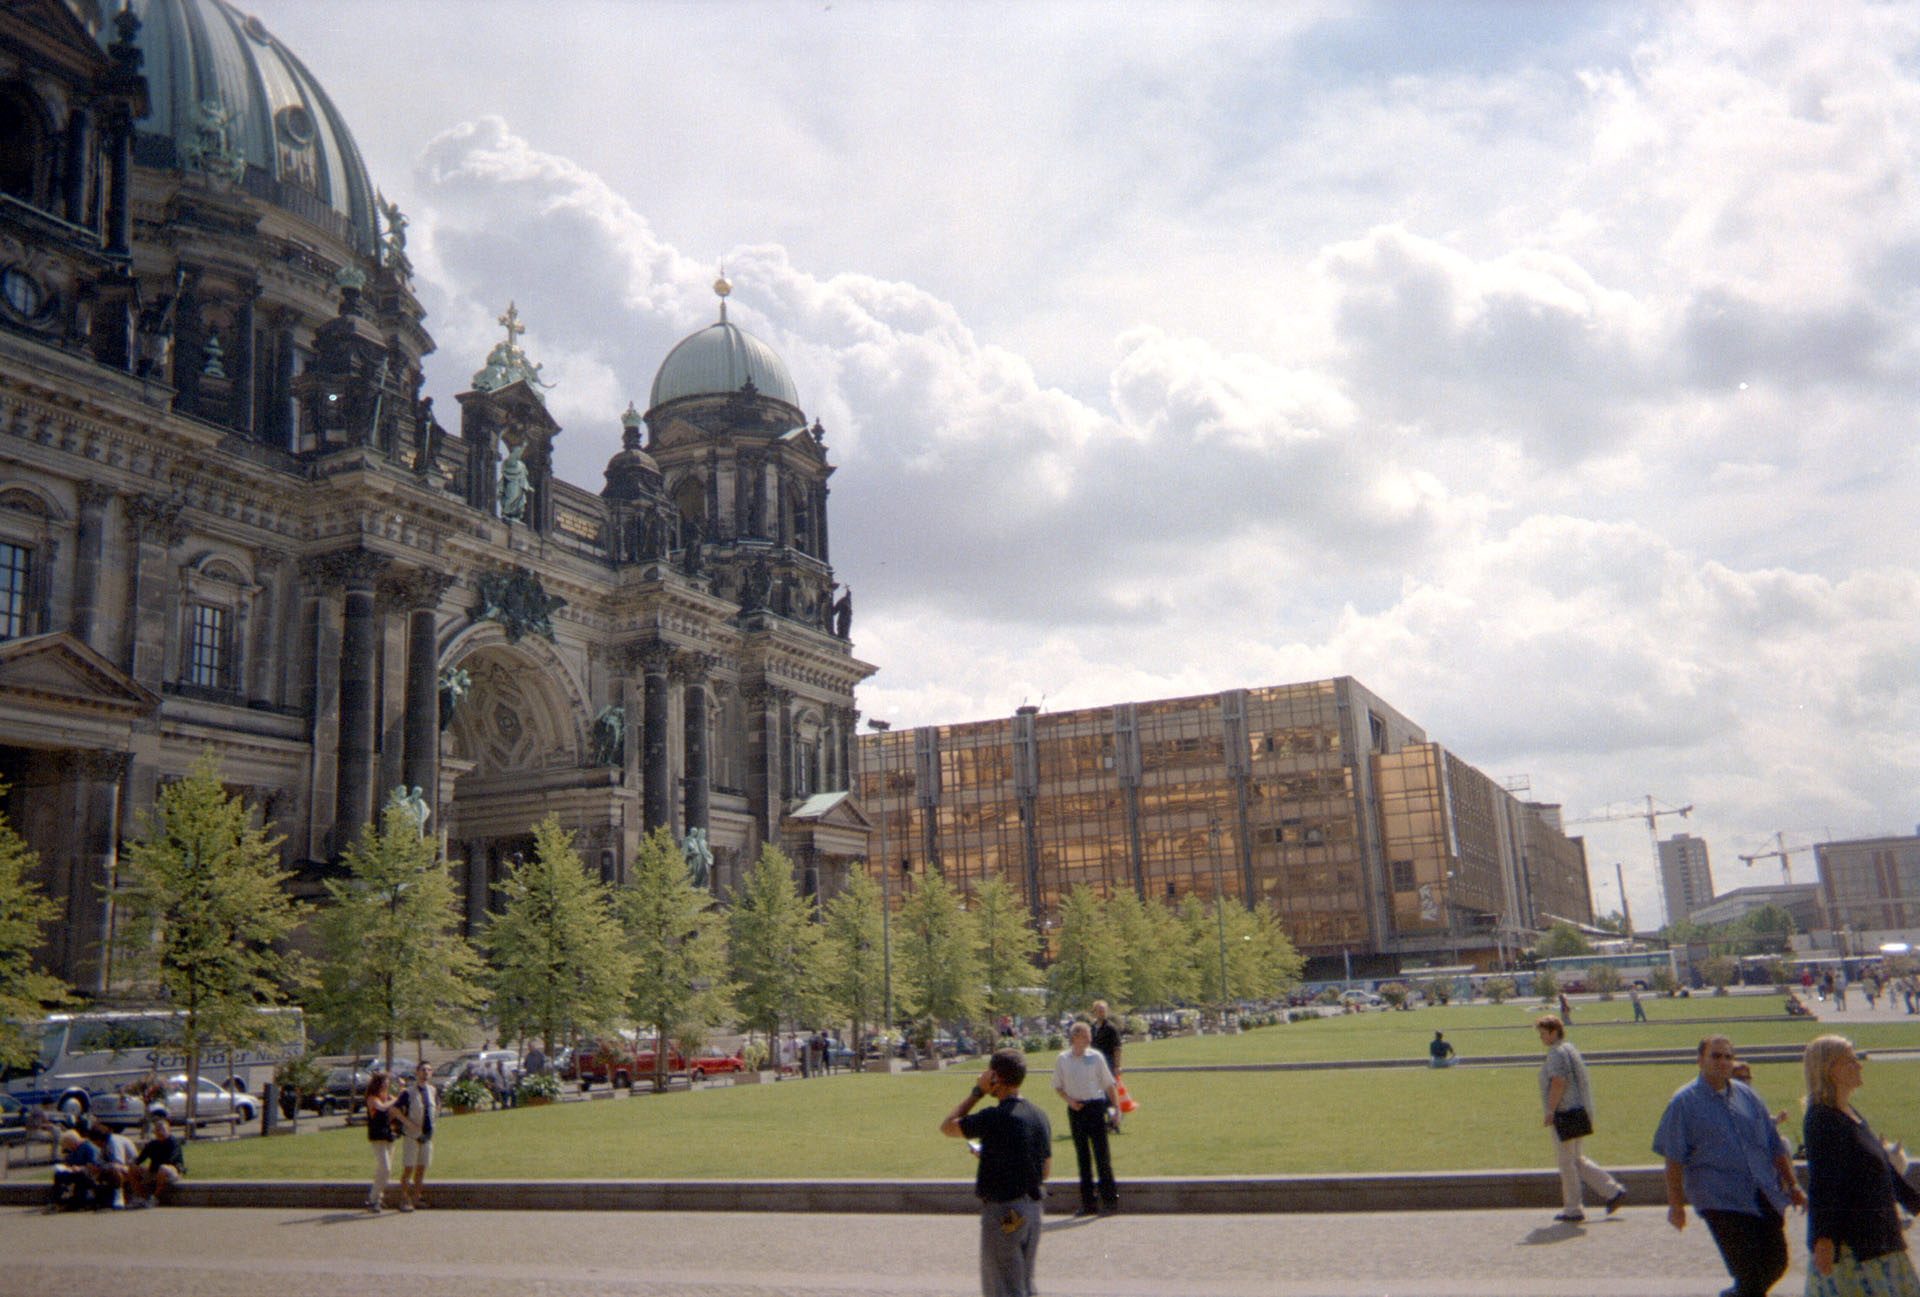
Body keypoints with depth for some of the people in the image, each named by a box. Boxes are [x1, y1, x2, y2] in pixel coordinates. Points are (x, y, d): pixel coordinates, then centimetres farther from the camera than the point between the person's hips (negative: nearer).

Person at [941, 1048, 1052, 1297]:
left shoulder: (994, 1118, -20)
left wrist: (976, 1092, -3)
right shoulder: (1040, 1116, 5)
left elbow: (947, 1126, -6)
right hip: (1032, 1208, 8)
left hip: (1002, 1212, -8)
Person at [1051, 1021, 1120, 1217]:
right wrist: (1069, 1100, -6)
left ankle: (1110, 1201, 3)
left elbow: (1108, 1084, 5)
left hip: (1095, 1107, -2)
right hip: (1075, 1109, 2)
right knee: (1082, 1156, 8)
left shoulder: (1095, 1057, -1)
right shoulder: (1062, 1059, 3)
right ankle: (1088, 1203, 16)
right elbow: (1058, 1086, 11)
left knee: (1101, 1153, -4)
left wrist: (1115, 1106, -2)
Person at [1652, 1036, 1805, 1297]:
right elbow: (1674, 1159, -5)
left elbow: (1775, 1145, 19)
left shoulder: (1746, 1095, 12)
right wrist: (1676, 1204, -8)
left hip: (1765, 1198, 6)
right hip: (1721, 1202, -5)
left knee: (1776, 1264, 11)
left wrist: (1792, 1186, 15)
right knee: (1750, 1274, -11)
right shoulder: (1684, 1101, -3)